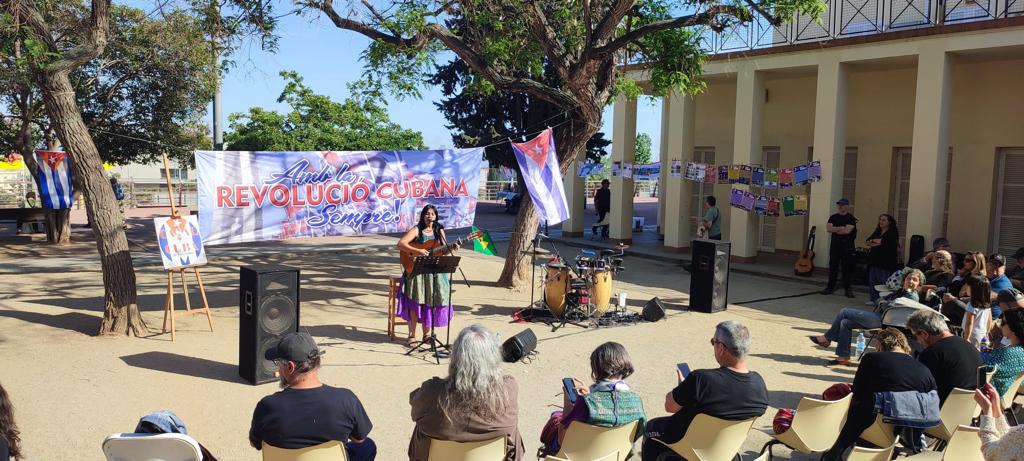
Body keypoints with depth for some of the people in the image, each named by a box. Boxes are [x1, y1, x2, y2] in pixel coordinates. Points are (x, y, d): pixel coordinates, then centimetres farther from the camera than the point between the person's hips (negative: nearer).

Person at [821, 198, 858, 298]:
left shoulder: (851, 218, -3)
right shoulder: (833, 217, 9)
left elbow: (847, 231, -16)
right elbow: (828, 228, -5)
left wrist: (835, 230, -4)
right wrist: (841, 228, -12)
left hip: (847, 246, -4)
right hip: (835, 245, 4)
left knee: (847, 267, 0)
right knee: (833, 266, 6)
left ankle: (848, 289, 6)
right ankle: (830, 287, 13)